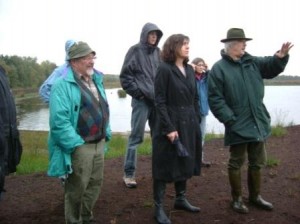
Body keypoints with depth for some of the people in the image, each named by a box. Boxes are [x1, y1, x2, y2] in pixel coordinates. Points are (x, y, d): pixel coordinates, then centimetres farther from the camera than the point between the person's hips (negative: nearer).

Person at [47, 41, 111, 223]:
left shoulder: (97, 81, 12)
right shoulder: (63, 85, -14)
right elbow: (59, 120, -21)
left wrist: (106, 134, 12)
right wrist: (75, 144, -21)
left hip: (99, 144, 8)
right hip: (79, 146, -8)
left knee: (95, 184, 17)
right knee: (76, 189, 4)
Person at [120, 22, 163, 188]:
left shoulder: (157, 52, 10)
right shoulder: (135, 50, -4)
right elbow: (125, 76, -6)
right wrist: (137, 92, -11)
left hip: (157, 100, 5)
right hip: (141, 100, -5)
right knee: (136, 136, -2)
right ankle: (129, 173, 7)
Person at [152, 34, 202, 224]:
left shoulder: (190, 69, 11)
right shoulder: (165, 69, -10)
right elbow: (160, 102, -14)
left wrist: (197, 121, 10)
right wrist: (169, 128, -19)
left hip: (189, 124, 7)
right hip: (170, 124, -7)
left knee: (185, 162, 16)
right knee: (165, 165, 1)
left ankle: (181, 199, 33)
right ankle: (159, 208, 11)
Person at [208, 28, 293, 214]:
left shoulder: (252, 62, 8)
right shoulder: (219, 68, -9)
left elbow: (271, 67, 10)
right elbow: (215, 99, -13)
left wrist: (280, 57, -13)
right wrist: (229, 119, -18)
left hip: (258, 123, 7)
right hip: (238, 125, -6)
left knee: (258, 162, 17)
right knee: (236, 163, 6)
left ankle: (255, 196, 34)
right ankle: (237, 199, 23)